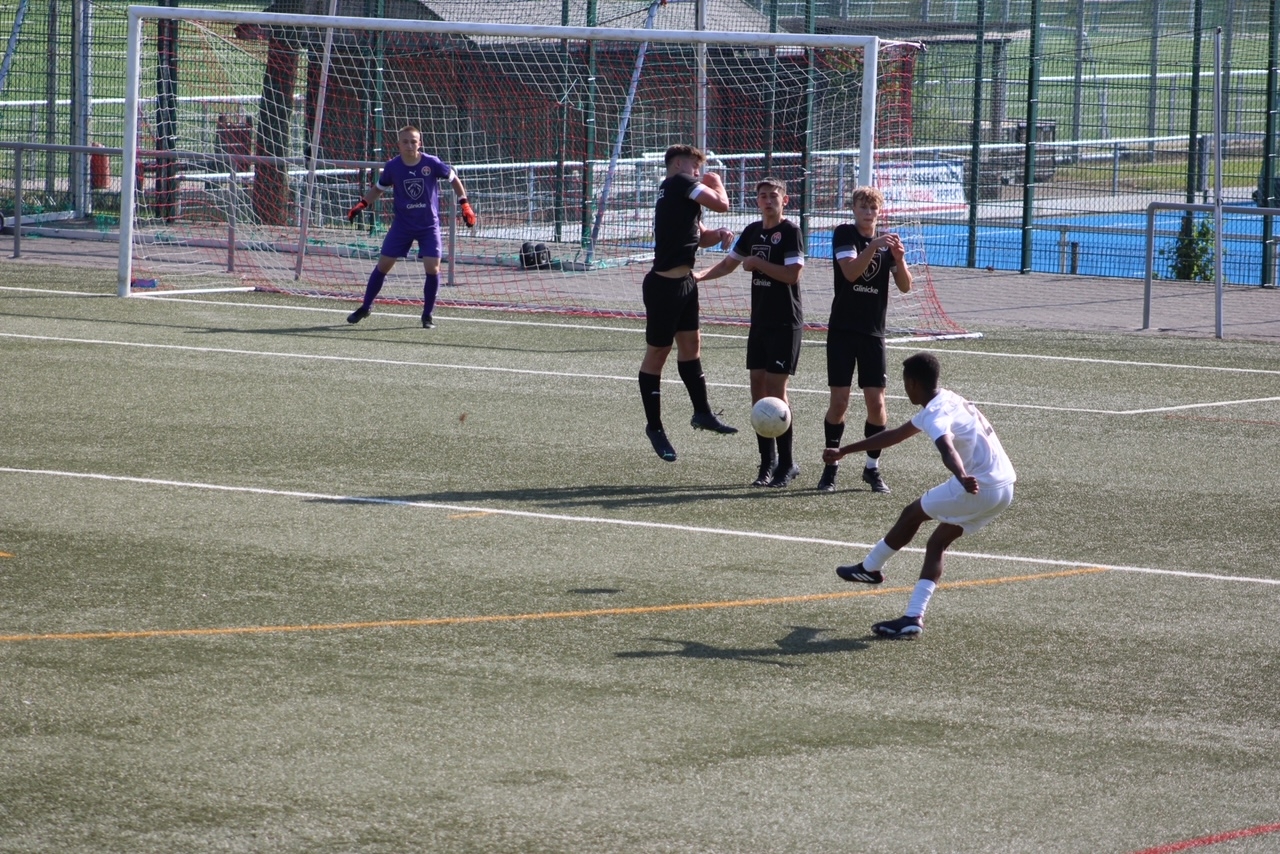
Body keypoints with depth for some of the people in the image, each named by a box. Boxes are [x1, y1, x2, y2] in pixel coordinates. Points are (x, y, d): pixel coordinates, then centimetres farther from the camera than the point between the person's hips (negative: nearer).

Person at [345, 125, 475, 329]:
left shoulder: (432, 163, -13)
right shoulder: (392, 166, -8)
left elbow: (453, 179, 2)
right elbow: (379, 189, 9)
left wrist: (464, 204, -4)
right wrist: (362, 204, -6)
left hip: (429, 226, -1)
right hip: (402, 225, 1)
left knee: (432, 268, -12)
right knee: (383, 265, 2)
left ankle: (428, 314, 5)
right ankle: (365, 308, 19)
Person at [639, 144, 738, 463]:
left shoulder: (679, 194, 17)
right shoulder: (679, 183, -12)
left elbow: (699, 236, 25)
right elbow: (721, 204, -16)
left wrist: (718, 234, 4)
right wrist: (717, 183, 4)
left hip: (684, 282, 10)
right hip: (664, 285, -10)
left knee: (690, 344, 16)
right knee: (657, 352, 1)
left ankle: (702, 412, 28)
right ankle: (654, 426, 9)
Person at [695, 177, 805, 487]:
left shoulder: (790, 231, -10)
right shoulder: (753, 231, 12)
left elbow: (792, 273, -19)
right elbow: (728, 264, 19)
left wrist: (758, 263, -13)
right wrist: (699, 275, 4)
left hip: (785, 324, -7)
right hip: (760, 322, 7)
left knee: (775, 389, -9)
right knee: (758, 386, 5)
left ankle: (786, 463, -2)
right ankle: (768, 461, 13)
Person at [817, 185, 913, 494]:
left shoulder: (887, 242, 6)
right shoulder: (844, 234, -3)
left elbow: (905, 286, -2)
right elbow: (850, 271, -19)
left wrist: (898, 257, -19)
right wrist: (873, 246, -31)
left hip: (873, 332, 2)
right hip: (842, 329, -2)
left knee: (876, 401, -2)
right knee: (839, 401, -5)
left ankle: (873, 468, 11)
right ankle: (831, 467, 8)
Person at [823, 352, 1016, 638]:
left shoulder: (936, 415, -11)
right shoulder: (946, 402, 20)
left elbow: (948, 449, -35)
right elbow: (896, 434, 31)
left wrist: (962, 477, -55)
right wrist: (844, 451, 36)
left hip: (980, 486, -9)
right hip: (1004, 488, 9)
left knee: (912, 514, 8)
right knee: (936, 544, 11)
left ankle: (869, 569, 27)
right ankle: (913, 618, 0)